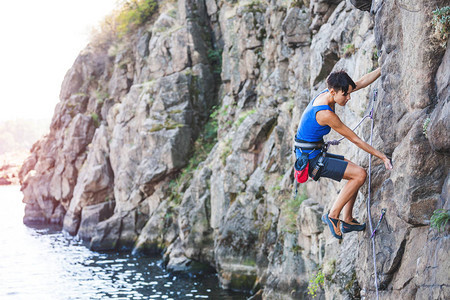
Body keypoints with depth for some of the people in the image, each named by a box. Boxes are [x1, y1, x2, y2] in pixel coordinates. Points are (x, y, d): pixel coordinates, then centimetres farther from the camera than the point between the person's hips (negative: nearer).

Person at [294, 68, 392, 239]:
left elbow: (362, 82, 9)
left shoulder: (326, 94, 0)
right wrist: (383, 157, -15)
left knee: (356, 173, 16)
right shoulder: (325, 114, -26)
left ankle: (347, 221, 19)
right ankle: (333, 215, -4)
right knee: (360, 174, -14)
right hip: (311, 159, -10)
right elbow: (355, 140, -20)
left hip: (314, 154, 10)